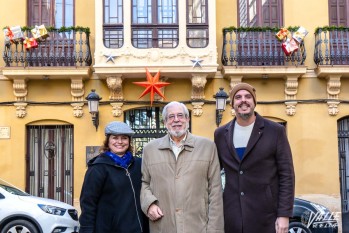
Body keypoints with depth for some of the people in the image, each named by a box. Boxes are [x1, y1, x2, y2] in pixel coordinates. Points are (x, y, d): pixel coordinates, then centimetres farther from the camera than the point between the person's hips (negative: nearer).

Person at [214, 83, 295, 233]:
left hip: (265, 216, -2)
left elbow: (286, 175, -3)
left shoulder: (276, 131, -2)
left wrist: (284, 215, -9)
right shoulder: (221, 134, 7)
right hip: (231, 216, 3)